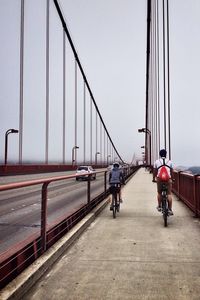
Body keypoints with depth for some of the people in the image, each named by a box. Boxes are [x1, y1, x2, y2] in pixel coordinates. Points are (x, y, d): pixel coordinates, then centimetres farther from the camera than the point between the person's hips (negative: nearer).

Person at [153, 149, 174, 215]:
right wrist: (171, 178, 33)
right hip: (168, 179, 0)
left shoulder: (156, 162, 12)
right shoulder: (169, 162, 14)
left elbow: (154, 171, 15)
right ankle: (170, 209, -2)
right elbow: (171, 171, 19)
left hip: (159, 179, 0)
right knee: (169, 194, 4)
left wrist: (154, 179, 27)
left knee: (159, 193, 18)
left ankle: (159, 206, 22)